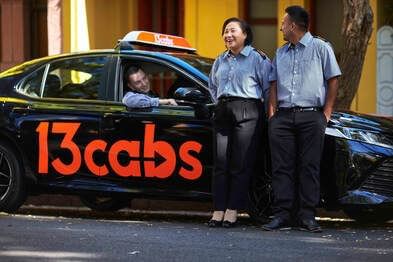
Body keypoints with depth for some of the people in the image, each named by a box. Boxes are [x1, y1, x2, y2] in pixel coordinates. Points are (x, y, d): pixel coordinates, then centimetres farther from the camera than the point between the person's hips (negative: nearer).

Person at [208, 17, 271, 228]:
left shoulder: (257, 58, 0)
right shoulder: (220, 61, 19)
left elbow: (269, 86, 1)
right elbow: (212, 85, 34)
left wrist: (268, 108, 0)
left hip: (247, 111, -6)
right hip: (223, 112, 6)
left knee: (240, 163, -7)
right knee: (221, 161, 0)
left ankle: (233, 210, -6)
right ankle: (218, 210, 0)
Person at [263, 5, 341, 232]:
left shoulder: (321, 48, 6)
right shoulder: (280, 53, 21)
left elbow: (333, 80, 4)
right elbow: (274, 85, 20)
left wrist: (327, 112, -3)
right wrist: (272, 111, 6)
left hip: (311, 116, -4)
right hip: (283, 117, 4)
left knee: (309, 167, -5)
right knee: (282, 167, -2)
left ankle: (307, 216, -3)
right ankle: (282, 216, -2)